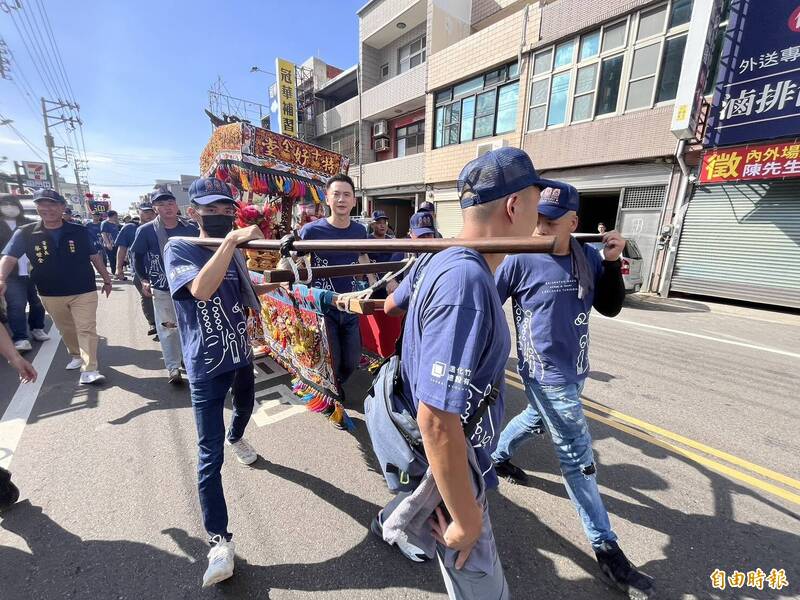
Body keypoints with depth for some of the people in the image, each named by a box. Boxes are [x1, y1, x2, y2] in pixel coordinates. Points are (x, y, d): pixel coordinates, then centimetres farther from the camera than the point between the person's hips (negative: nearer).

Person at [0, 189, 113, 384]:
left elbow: (95, 256, 5)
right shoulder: (25, 233, -1)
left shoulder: (79, 231, -3)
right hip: (50, 295, 3)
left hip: (84, 291, -2)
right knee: (66, 330, 18)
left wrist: (106, 279, 7)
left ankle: (89, 370, -6)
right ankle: (76, 355, 40)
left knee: (87, 330, -7)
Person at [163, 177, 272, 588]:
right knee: (210, 456, -4)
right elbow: (201, 289, -33)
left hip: (240, 355, 7)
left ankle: (236, 439, 64)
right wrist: (231, 240, -38)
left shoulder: (233, 253, 5)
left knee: (245, 407, 32)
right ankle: (220, 541, 7)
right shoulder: (179, 248, -12)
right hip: (206, 366, -6)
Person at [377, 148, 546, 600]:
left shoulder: (438, 259, -6)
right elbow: (437, 421, -35)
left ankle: (388, 524, 69)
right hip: (446, 463, -9)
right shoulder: (467, 282, -35)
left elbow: (393, 305, 13)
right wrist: (467, 521, -21)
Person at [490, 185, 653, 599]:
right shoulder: (520, 260, -17)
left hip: (576, 369, 7)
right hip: (546, 374, -6)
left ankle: (497, 456, 53)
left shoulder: (587, 257, 1)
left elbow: (610, 307, 3)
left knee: (536, 420, 27)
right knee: (578, 457, 3)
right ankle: (605, 548, 22)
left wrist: (612, 262, -9)